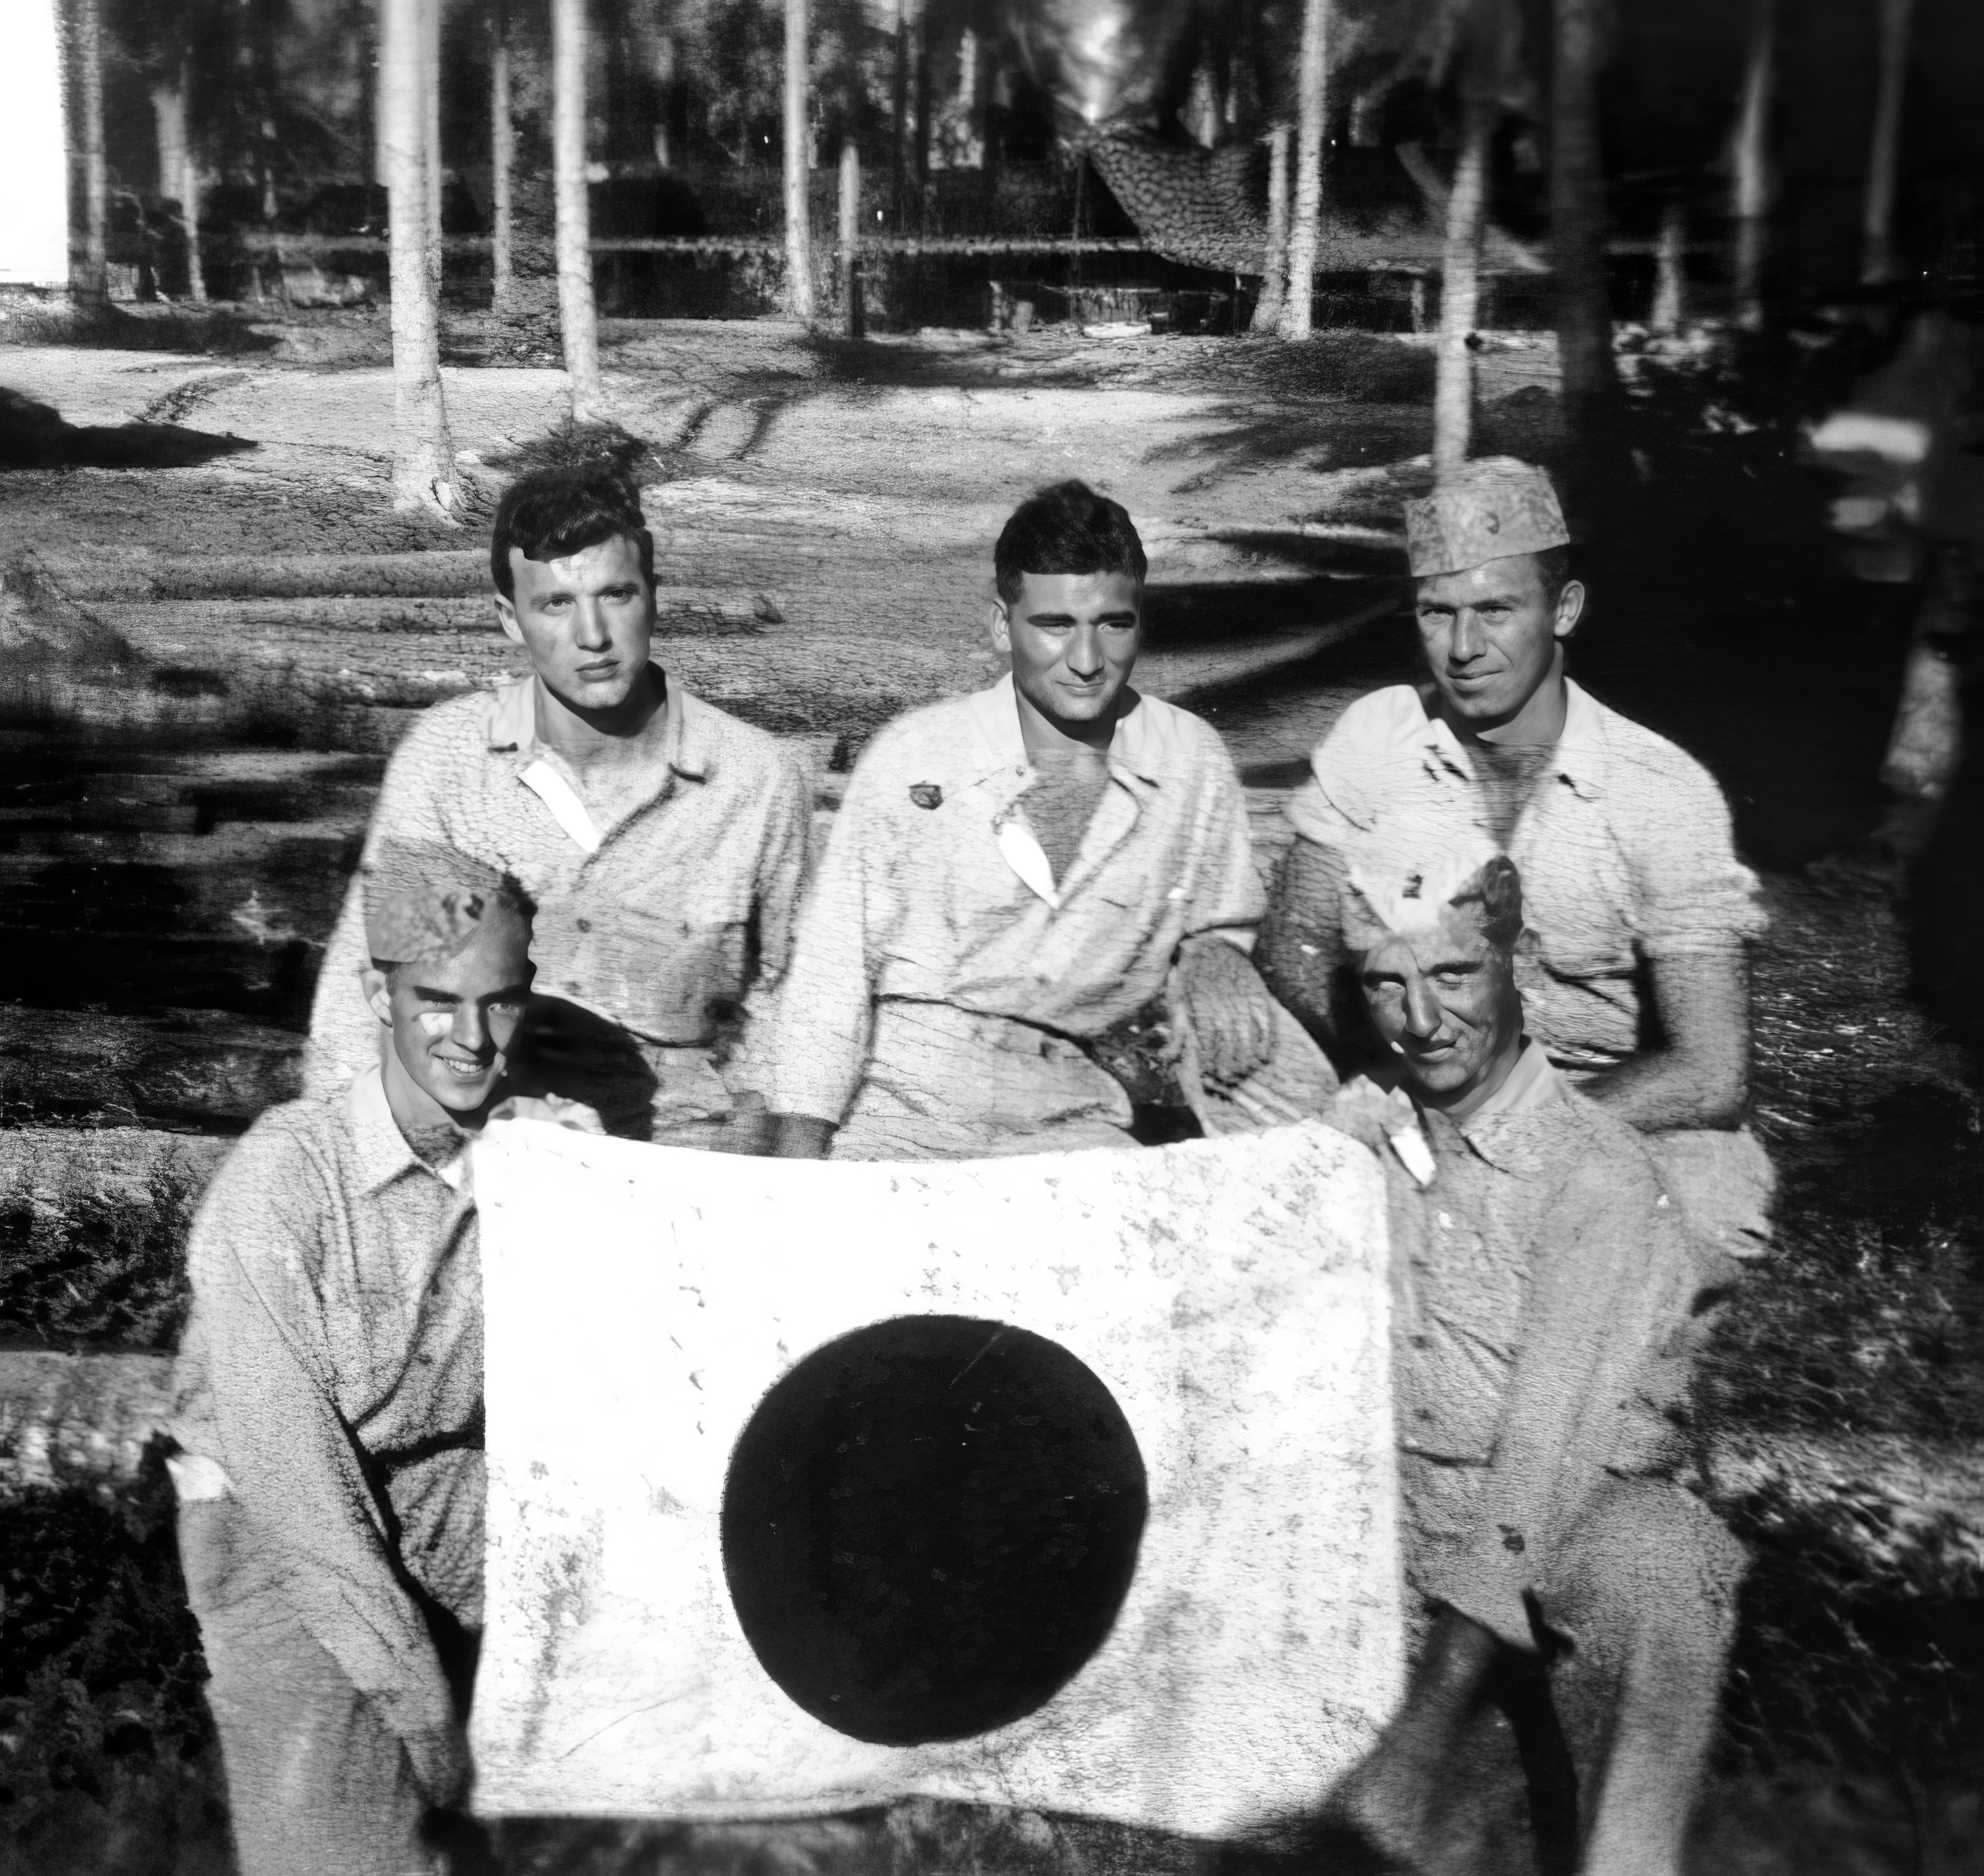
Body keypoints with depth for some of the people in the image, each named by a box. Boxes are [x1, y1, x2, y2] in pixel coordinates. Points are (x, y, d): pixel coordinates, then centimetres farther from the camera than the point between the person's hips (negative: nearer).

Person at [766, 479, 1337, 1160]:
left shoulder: (1195, 764, 2)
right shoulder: (908, 759, -4)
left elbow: (1216, 933, 18)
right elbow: (832, 969, -1)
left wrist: (1194, 1011, -5)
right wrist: (799, 1181, -7)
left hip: (1086, 1118, 2)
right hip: (906, 1105, -2)